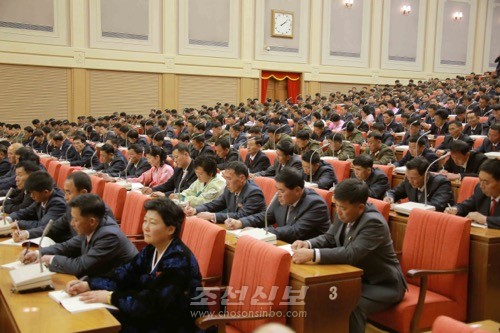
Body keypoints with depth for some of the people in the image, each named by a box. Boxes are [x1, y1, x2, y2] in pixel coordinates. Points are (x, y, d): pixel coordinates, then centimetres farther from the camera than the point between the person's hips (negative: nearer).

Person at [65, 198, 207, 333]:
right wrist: (88, 285, -14)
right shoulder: (152, 249, 4)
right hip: (155, 315, 7)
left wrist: (110, 297, -24)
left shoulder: (178, 261, -23)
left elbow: (153, 301, -28)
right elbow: (125, 274, -1)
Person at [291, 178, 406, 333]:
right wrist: (308, 243, -16)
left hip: (383, 284, -7)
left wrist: (312, 254, -44)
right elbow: (329, 238, 6)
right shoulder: (344, 214, -5)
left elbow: (351, 254, -37)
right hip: (358, 277, 8)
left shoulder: (374, 222, -28)